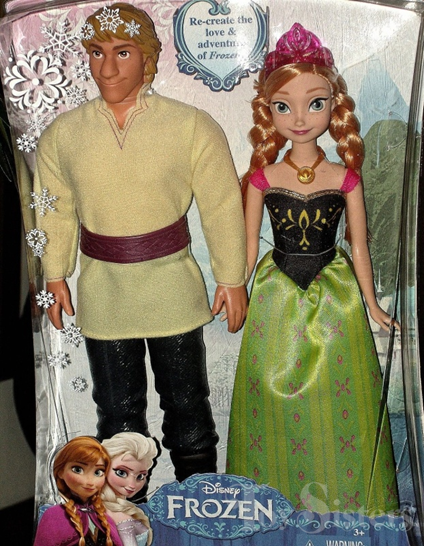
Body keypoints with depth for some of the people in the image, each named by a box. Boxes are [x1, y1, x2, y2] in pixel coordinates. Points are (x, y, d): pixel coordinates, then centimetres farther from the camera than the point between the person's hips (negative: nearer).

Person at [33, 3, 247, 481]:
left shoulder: (192, 127, -9)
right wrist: (55, 277, 10)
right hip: (102, 293, 2)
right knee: (117, 411, 15)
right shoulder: (62, 134, -1)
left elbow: (222, 207, -5)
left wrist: (232, 279, -3)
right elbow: (55, 211, 8)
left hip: (173, 288, -2)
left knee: (187, 405, 13)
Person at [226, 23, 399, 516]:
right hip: (277, 297, 0)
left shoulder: (345, 177, -5)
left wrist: (371, 306, 7)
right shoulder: (263, 176, -5)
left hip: (334, 296, 0)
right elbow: (249, 243, 4)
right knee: (276, 397, 10)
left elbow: (358, 246, 2)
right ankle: (277, 491, 32)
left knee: (337, 394, 9)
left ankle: (341, 497, 31)